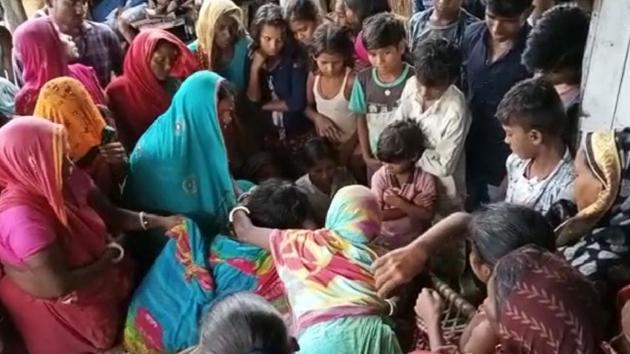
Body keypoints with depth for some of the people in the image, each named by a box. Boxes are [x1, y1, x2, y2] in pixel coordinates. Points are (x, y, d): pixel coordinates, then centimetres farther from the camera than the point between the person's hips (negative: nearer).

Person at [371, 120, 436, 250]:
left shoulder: (425, 179, -14)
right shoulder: (379, 177, -14)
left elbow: (428, 215, -16)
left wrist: (400, 203, -25)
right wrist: (412, 206, -19)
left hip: (414, 239, 0)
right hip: (384, 238, 0)